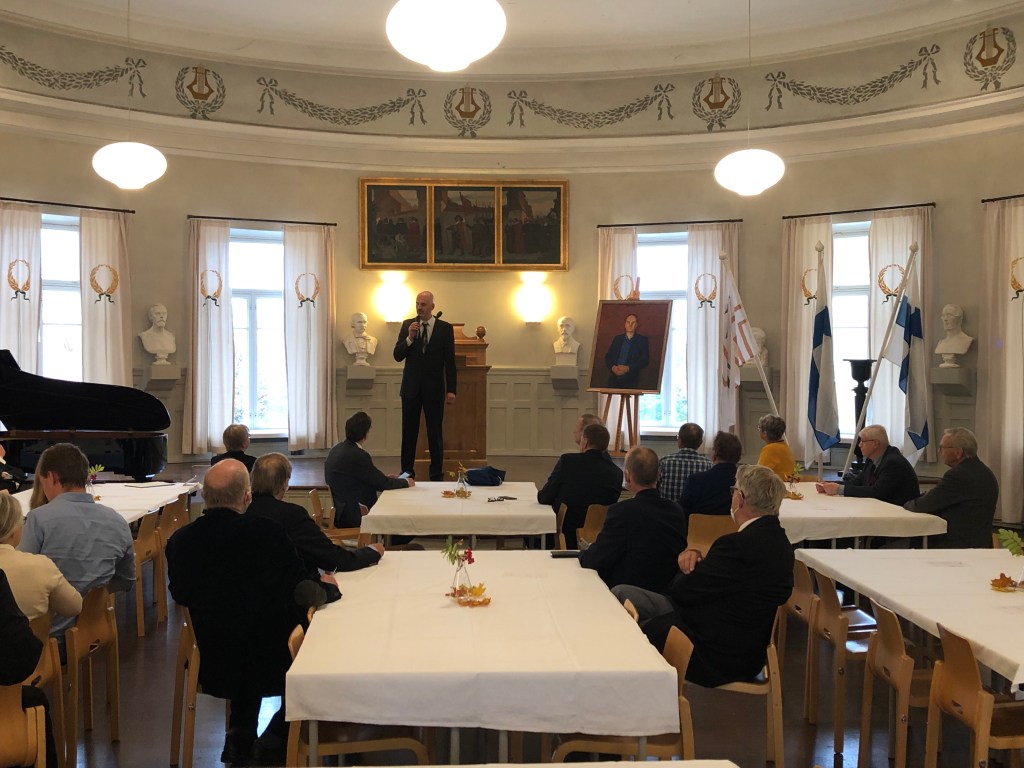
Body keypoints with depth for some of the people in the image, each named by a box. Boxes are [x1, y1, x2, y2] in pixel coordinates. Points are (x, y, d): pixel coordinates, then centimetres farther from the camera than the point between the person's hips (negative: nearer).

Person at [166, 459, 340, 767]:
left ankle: (241, 734, 33)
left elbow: (181, 595, 6)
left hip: (209, 664, 5)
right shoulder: (268, 532, -22)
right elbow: (302, 594, -11)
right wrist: (327, 587, 12)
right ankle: (274, 739, 21)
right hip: (269, 666, -5)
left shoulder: (179, 540, -11)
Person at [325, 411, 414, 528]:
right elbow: (383, 483, -14)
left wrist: (385, 479, 17)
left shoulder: (338, 449, 5)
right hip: (353, 517, -9)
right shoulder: (357, 455, -22)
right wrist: (406, 482, 3)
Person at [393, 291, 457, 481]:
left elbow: (450, 362, -1)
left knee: (435, 433, 4)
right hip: (411, 387, 2)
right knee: (409, 433, 6)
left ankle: (436, 475, 13)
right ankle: (407, 473, 15)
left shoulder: (445, 328, -2)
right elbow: (397, 356, -1)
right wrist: (410, 337, -17)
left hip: (434, 389, -2)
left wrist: (451, 390, -6)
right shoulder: (407, 325, 3)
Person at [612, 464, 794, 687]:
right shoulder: (777, 540, 4)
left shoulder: (740, 544, -29)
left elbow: (680, 592, -19)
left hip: (714, 657, -10)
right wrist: (696, 556, -7)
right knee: (620, 593, 12)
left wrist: (690, 562, 2)